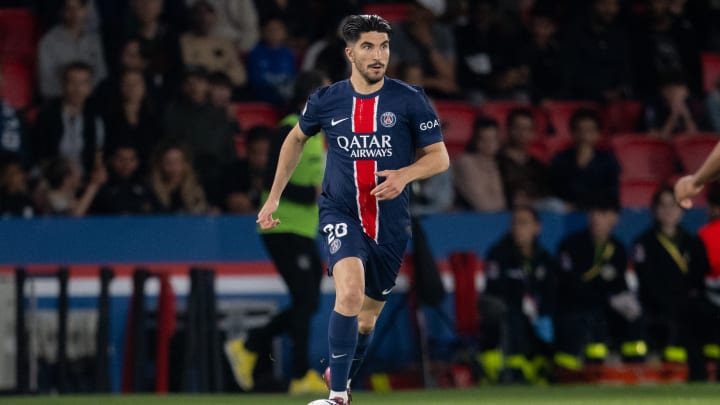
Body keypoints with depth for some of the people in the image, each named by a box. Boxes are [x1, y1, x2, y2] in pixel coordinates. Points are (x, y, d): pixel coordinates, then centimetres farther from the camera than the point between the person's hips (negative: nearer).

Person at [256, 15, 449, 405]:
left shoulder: (409, 100, -7)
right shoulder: (326, 100, -3)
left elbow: (439, 156, 0)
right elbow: (296, 138, 18)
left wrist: (405, 174, -21)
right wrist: (273, 197, 17)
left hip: (390, 222, 2)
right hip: (341, 214, -2)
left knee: (367, 317, 12)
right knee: (350, 292, -28)